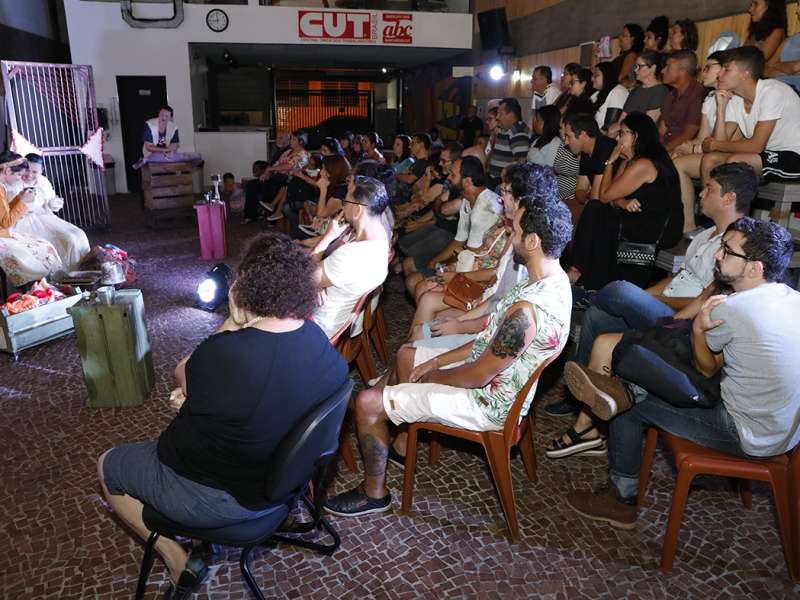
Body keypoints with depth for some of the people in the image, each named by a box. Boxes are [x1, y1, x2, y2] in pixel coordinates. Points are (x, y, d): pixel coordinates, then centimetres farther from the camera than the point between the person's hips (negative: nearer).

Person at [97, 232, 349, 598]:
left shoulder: (225, 353, -35)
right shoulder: (316, 337, -14)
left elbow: (182, 376, -11)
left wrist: (233, 321, -12)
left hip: (213, 498, -6)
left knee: (107, 465, 19)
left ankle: (177, 560, 14)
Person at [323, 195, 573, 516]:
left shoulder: (527, 309, -35)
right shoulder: (555, 278, -2)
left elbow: (478, 375, -25)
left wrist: (434, 375, -5)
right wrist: (438, 361, 5)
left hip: (487, 403, -10)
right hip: (493, 374, 10)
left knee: (367, 403, -9)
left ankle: (374, 493, 14)